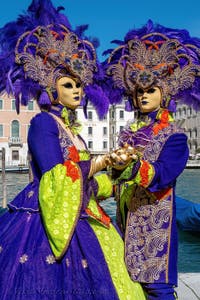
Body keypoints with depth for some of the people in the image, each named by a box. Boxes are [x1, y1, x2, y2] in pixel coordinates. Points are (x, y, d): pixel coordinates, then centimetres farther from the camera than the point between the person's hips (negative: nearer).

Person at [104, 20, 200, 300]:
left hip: (155, 216, -6)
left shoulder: (173, 134, -8)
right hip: (127, 214, 6)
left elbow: (162, 174, -24)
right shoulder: (130, 130, 10)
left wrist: (132, 165, -38)